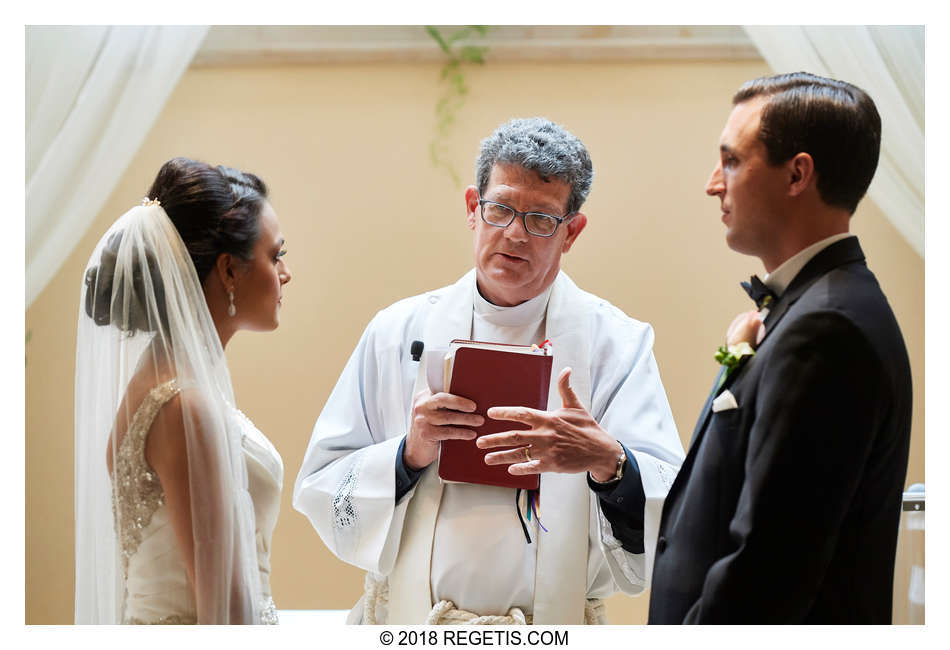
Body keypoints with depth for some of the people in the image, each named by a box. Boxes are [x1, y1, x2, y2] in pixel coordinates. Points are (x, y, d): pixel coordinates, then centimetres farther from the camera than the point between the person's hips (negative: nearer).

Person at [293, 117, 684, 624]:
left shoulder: (619, 343, 6)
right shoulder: (397, 331, 11)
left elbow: (670, 519, -2)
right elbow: (318, 494, 10)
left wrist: (608, 463, -21)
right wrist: (409, 454, -6)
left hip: (555, 627, -1)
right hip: (406, 621, 1)